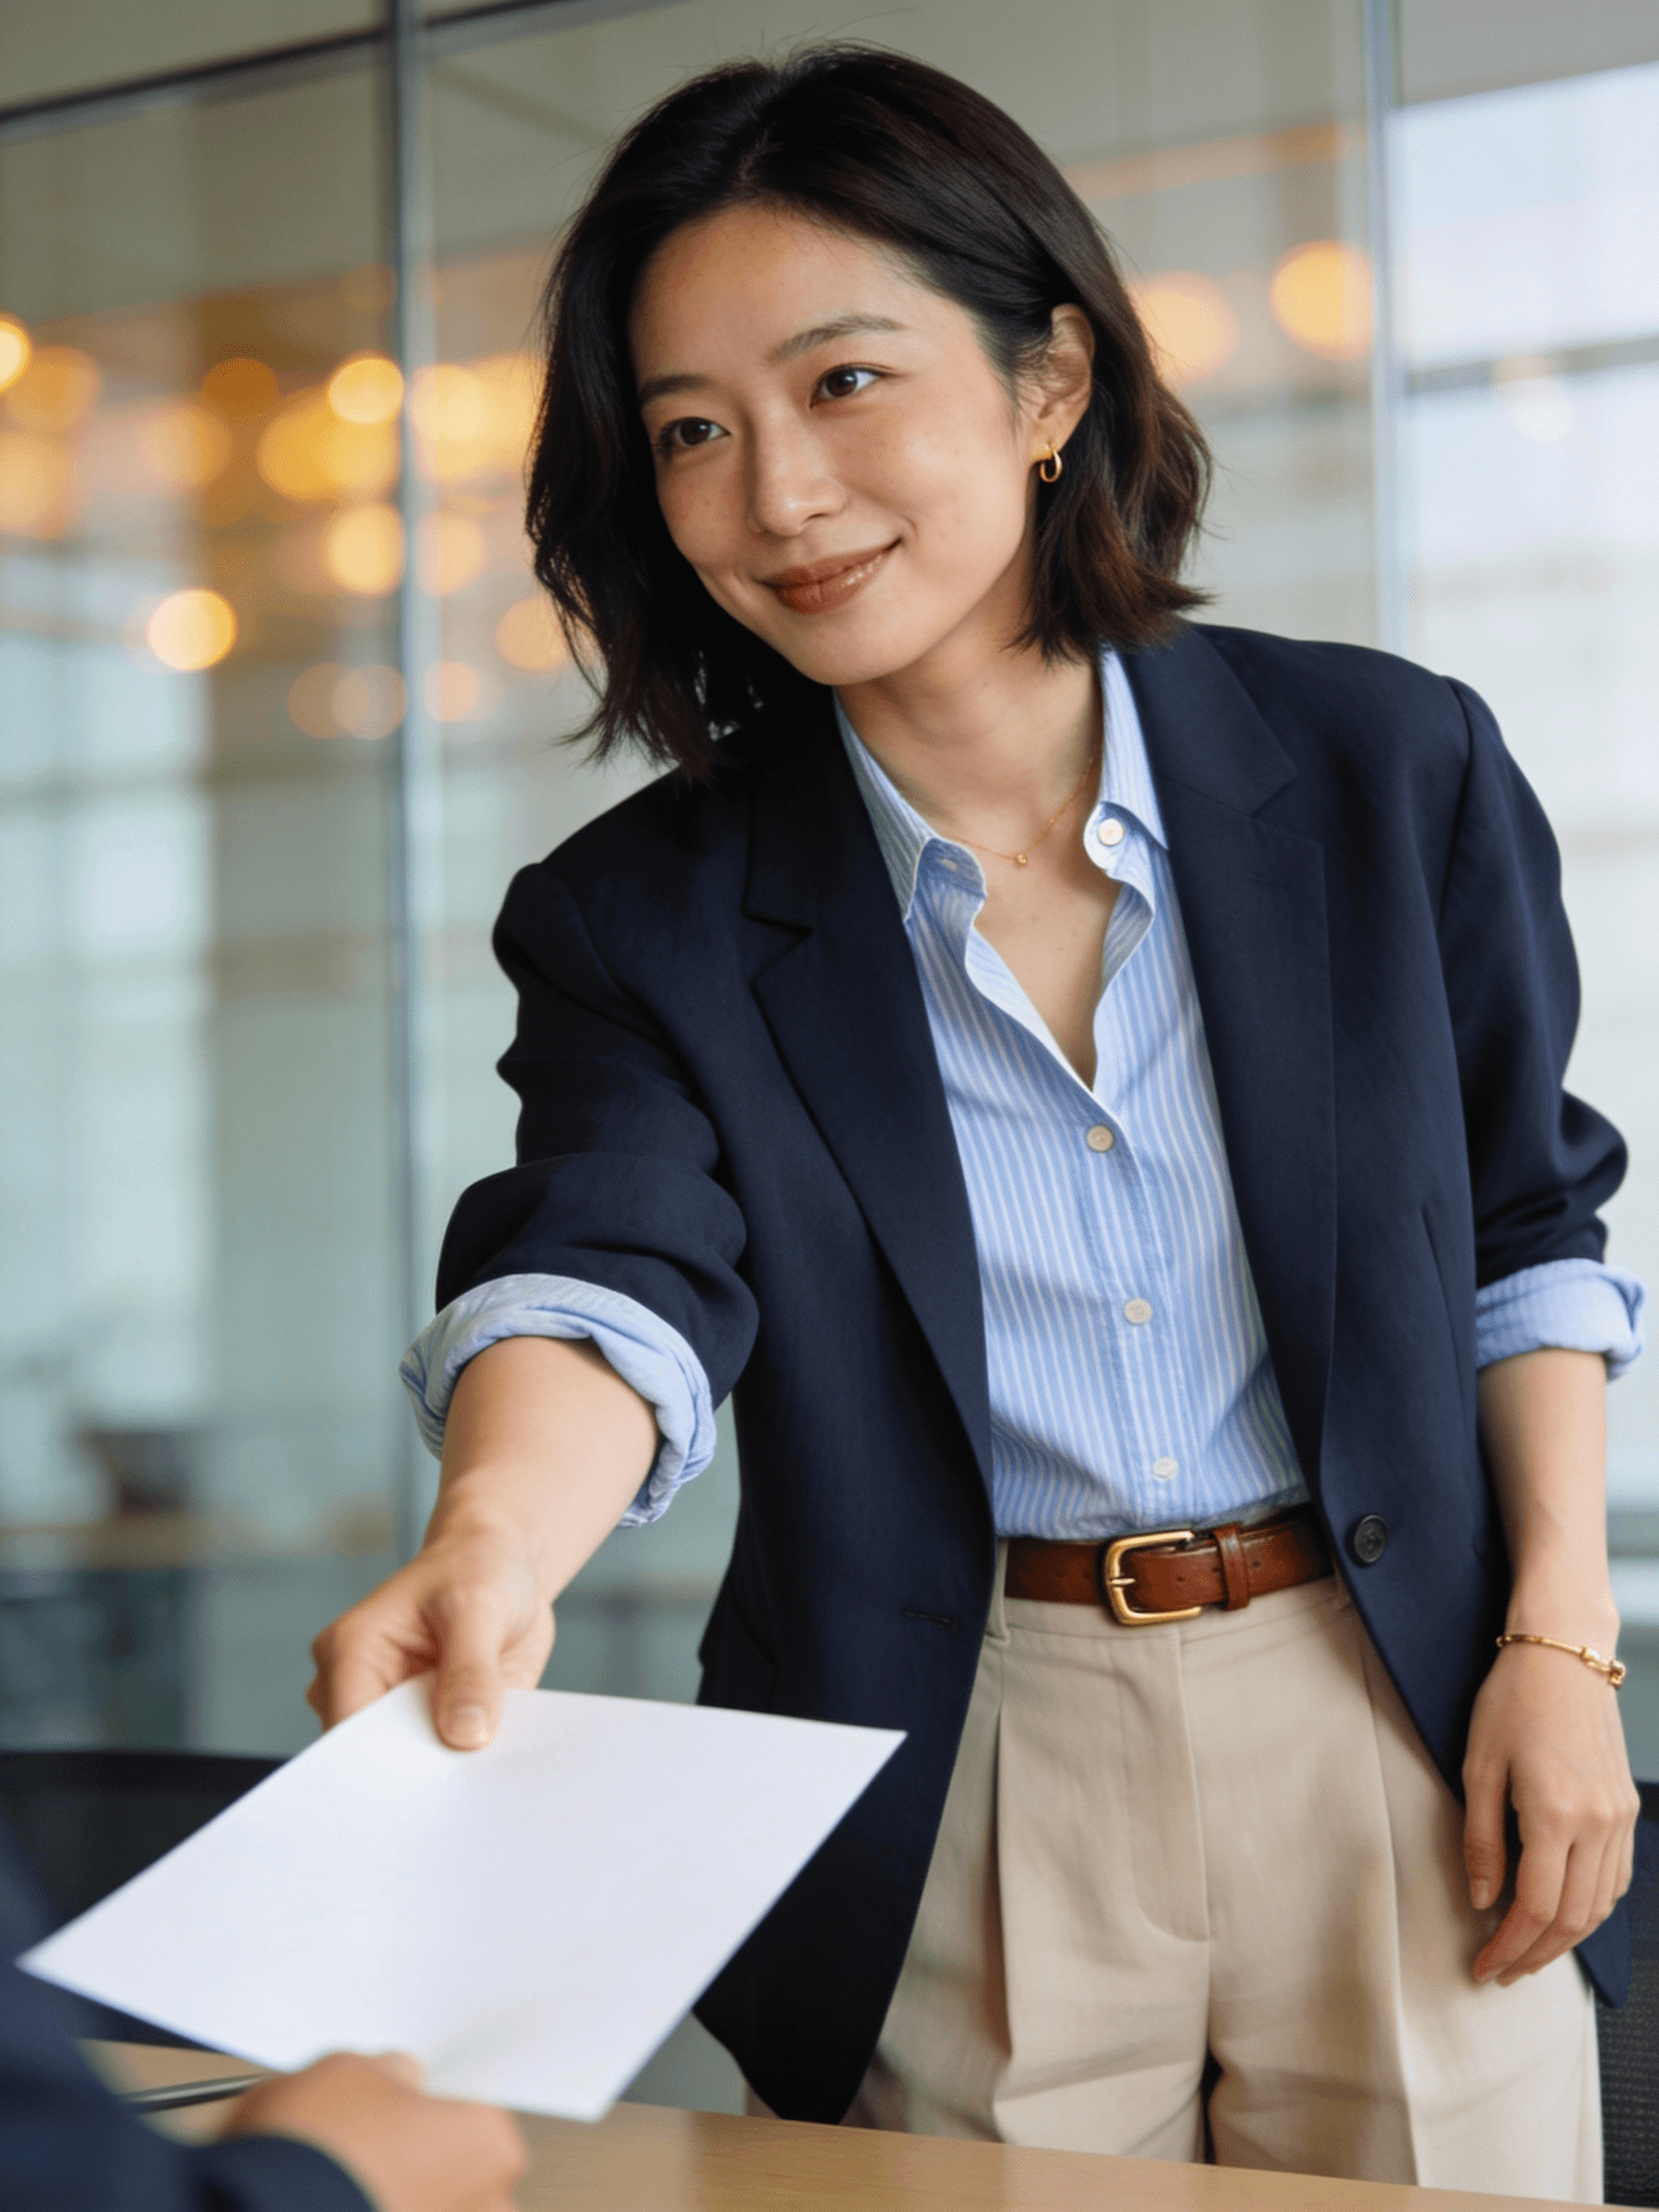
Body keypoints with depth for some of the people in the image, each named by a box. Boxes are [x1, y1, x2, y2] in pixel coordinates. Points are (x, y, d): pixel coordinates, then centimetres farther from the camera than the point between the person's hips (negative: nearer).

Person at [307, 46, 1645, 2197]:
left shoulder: (1390, 768, -2)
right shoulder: (653, 915, -4)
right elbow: (611, 1272, -21)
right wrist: (494, 1546, -42)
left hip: (1397, 1729, 1)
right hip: (958, 1809, 0)